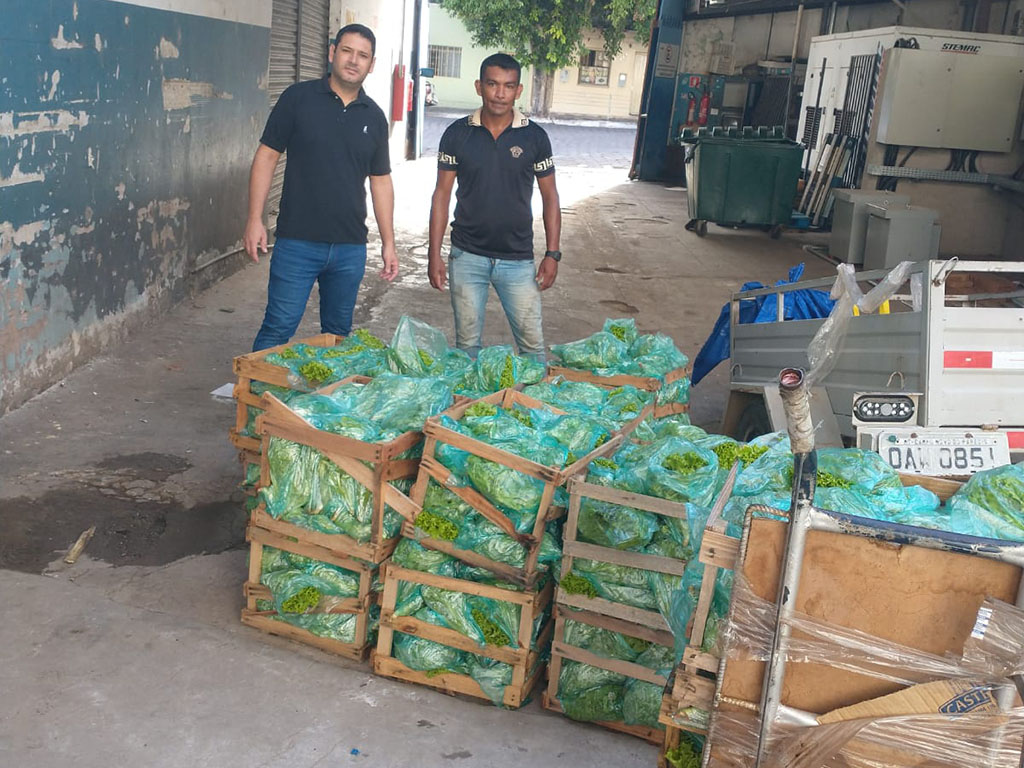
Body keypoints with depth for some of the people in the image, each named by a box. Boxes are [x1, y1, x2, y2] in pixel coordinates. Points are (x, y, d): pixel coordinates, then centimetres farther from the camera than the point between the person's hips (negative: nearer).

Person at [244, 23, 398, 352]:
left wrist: (388, 243, 10)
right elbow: (266, 156, -1)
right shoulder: (298, 98, -1)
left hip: (350, 247, 4)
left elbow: (381, 181, 14)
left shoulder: (374, 117, 9)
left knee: (338, 333, 12)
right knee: (277, 329, -3)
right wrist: (255, 219, -9)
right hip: (297, 241, -3)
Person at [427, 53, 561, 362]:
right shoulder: (457, 134, -2)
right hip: (467, 256, 1)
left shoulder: (535, 137, -2)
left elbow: (549, 197, 4)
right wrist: (434, 253, -3)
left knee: (533, 344, 0)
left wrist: (553, 254, -2)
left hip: (518, 259, 0)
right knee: (467, 344, 9)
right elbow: (442, 193, 2)